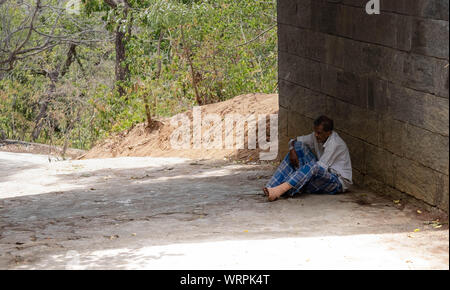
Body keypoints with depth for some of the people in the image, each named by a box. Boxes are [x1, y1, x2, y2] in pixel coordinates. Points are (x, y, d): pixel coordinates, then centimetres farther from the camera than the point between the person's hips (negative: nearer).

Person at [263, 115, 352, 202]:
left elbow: (321, 167, -25)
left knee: (313, 167, -40)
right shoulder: (317, 137, 2)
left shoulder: (335, 144, -22)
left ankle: (280, 190, -48)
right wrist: (292, 150, -15)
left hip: (339, 181, -8)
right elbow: (294, 141, 7)